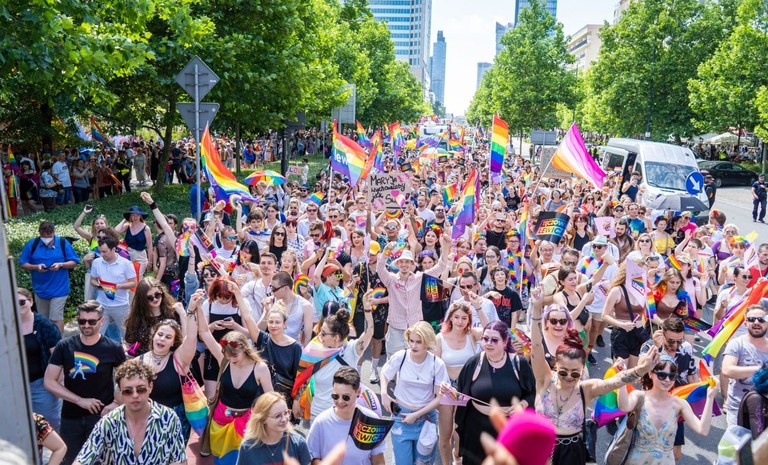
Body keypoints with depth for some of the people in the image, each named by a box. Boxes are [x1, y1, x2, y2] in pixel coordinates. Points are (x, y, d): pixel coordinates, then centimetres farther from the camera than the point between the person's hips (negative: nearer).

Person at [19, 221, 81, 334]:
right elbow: (23, 265, 3)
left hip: (59, 289, -3)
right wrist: (36, 267, -16)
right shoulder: (32, 244, 0)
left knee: (56, 319, -6)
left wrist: (61, 264, -19)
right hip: (40, 289, 3)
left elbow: (74, 262, -1)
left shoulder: (63, 243, -4)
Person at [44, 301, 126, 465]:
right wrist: (80, 400, -13)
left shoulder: (113, 348, -7)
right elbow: (49, 382, -5)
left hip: (101, 415, -2)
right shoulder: (64, 346, -4)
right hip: (70, 416, 3)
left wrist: (116, 403, -10)